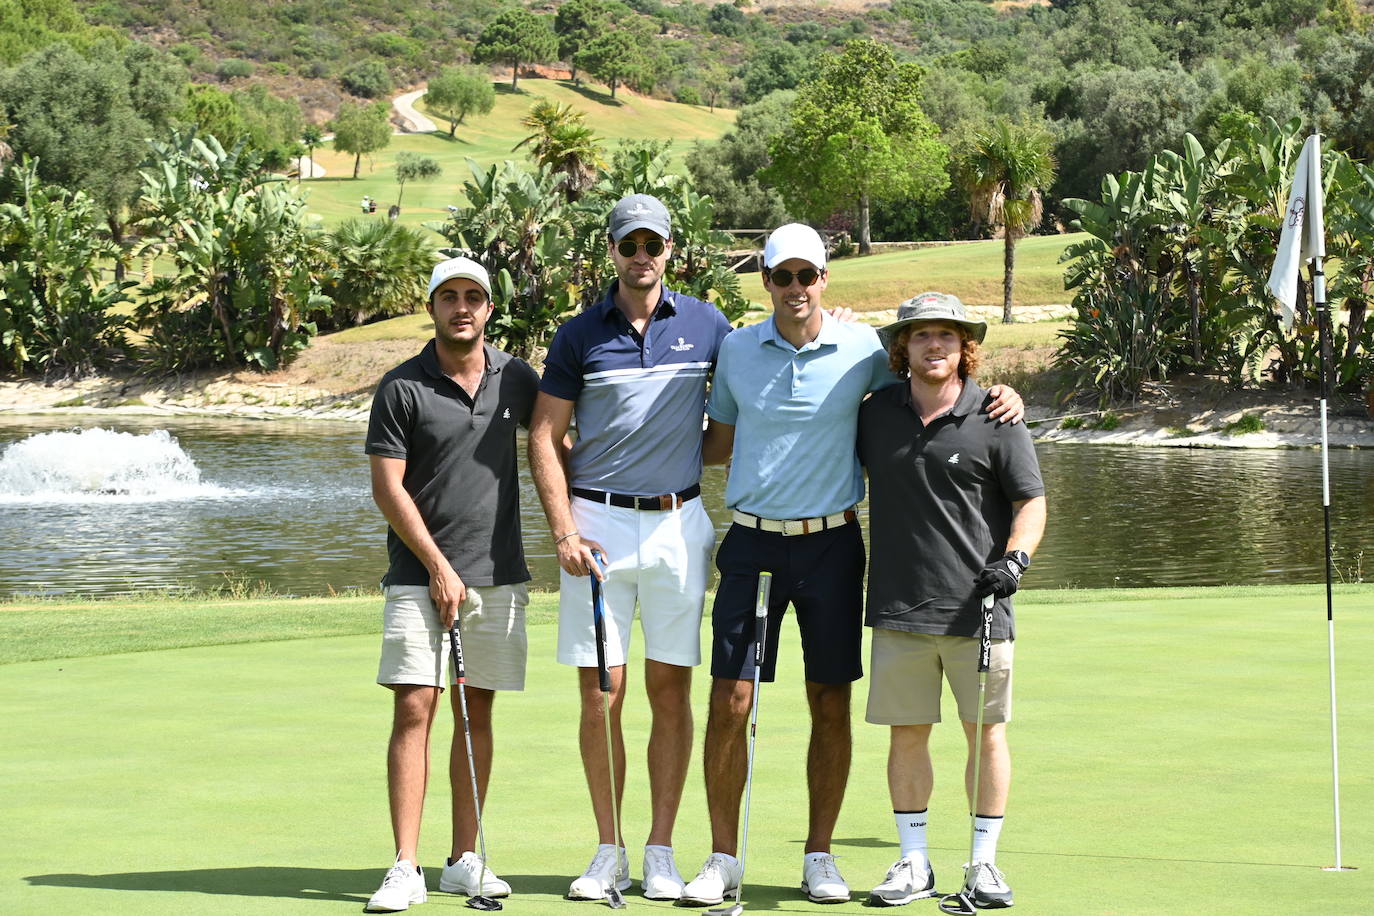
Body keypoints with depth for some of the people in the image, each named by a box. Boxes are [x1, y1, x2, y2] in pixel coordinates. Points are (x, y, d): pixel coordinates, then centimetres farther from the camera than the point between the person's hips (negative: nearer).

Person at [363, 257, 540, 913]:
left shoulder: (516, 379, 7)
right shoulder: (401, 388, -4)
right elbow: (387, 488, -6)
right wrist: (440, 567, -11)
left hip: (498, 576, 4)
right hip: (420, 578, -3)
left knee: (477, 713, 7)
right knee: (414, 710, -9)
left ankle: (464, 860, 13)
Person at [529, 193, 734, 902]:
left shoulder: (706, 326, 6)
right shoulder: (580, 335, 4)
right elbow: (544, 438, 4)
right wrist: (564, 532, -5)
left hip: (679, 524, 0)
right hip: (598, 523, 0)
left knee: (670, 689, 2)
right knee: (600, 692, 0)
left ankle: (660, 853, 9)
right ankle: (609, 851, 9)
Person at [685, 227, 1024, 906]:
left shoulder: (862, 349, -1)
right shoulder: (736, 351, 4)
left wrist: (999, 396, -4)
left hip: (831, 544, 0)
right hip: (753, 543, 0)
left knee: (831, 704, 3)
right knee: (729, 701, -5)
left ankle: (819, 856, 15)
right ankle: (722, 860, 5)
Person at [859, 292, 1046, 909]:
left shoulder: (995, 419, 1)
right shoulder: (875, 415, 8)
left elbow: (1031, 502, 2)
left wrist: (1014, 558, -13)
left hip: (977, 606, -2)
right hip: (898, 606, 2)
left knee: (986, 731, 2)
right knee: (907, 735, 5)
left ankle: (984, 862, 11)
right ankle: (913, 863, 14)